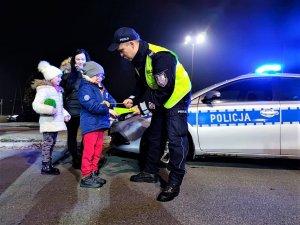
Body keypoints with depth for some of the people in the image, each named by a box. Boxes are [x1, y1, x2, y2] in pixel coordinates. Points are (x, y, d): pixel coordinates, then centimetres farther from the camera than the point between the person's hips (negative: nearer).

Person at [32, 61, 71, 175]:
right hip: (48, 122, -8)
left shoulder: (58, 90, 16)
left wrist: (65, 114, 11)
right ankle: (45, 167, 2)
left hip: (56, 121, 9)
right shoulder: (44, 89, -11)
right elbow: (36, 105, -19)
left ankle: (49, 164, 22)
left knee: (52, 143, 12)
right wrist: (50, 109, -29)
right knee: (48, 142, -6)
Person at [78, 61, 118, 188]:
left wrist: (108, 103, -12)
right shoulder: (85, 88, -10)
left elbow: (112, 100, 12)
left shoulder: (102, 89, 18)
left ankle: (93, 174, 23)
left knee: (97, 150, 13)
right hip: (90, 124, -9)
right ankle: (86, 177, 2)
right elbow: (92, 105, -22)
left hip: (100, 123, 9)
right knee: (89, 151, -6)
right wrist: (108, 110, -18)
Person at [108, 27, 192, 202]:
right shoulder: (139, 59, 0)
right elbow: (143, 85, 10)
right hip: (161, 100, 9)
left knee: (175, 139, -12)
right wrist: (133, 99, -7)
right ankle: (151, 172, 26)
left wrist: (144, 107, -23)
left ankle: (175, 182, -4)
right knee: (155, 136, 13)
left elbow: (165, 90, -30)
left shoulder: (160, 57, -29)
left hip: (177, 97, -9)